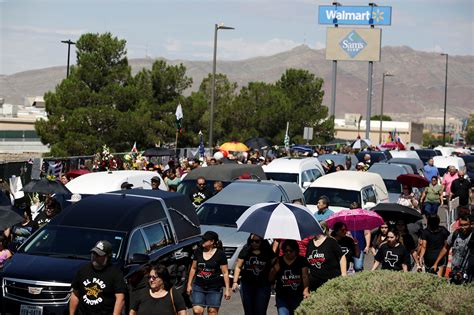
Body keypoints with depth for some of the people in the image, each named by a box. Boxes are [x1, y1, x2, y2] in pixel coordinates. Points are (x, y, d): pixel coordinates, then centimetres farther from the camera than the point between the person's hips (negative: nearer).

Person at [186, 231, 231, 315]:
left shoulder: (220, 254, -5)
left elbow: (225, 273, -4)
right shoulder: (198, 251, 5)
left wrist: (227, 289, -8)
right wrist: (189, 284, 12)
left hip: (215, 288, -3)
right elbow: (193, 268, 13)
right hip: (199, 287, 3)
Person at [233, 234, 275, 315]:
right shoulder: (245, 251, 3)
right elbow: (238, 267, 6)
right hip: (247, 285, 2)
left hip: (263, 286, -2)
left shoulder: (268, 252, 0)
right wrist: (235, 282, -2)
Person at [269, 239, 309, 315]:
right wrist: (275, 270, -10)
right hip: (282, 297, 1)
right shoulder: (278, 261, 6)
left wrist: (306, 290, -25)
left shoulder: (301, 261, 2)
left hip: (298, 296, -1)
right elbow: (270, 279, 10)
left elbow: (305, 276, -9)